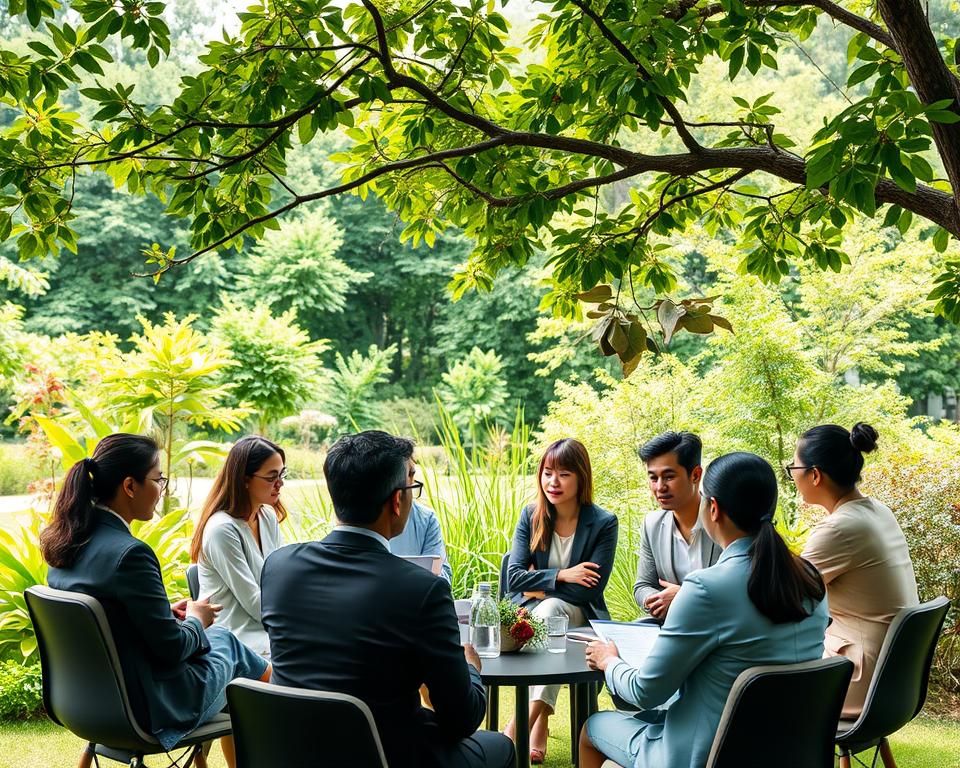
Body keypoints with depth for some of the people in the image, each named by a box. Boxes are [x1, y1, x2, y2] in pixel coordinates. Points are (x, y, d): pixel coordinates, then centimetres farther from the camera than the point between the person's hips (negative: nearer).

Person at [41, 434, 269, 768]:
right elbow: (171, 648, -22)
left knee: (220, 634, 27)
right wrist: (196, 621, -2)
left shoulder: (63, 542, -3)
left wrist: (167, 612, 8)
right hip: (148, 707, -8)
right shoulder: (130, 553, -29)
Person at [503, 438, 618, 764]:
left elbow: (589, 590, -12)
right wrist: (560, 575, -17)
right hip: (534, 612, 2)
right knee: (546, 611, -33)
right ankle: (540, 723, -34)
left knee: (550, 609, -34)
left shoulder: (603, 523, -8)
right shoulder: (531, 516, 1)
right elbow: (514, 578, -6)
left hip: (578, 616, -2)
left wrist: (541, 587, -9)